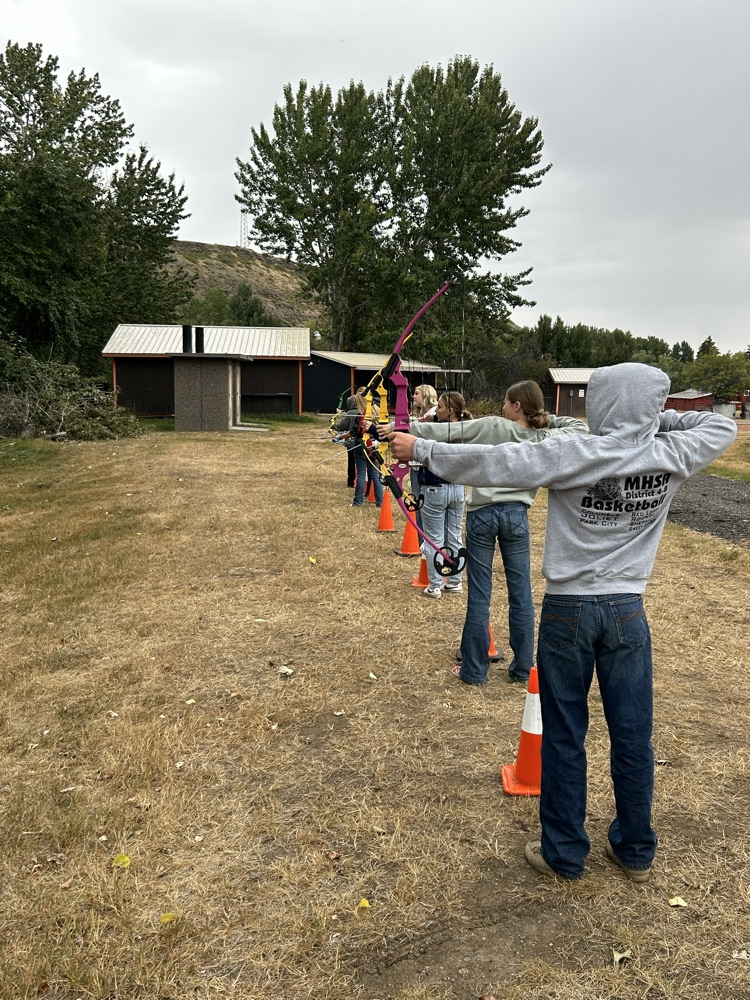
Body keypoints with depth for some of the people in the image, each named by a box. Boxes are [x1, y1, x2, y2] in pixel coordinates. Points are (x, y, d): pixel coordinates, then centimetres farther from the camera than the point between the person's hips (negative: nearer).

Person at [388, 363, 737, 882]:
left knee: (564, 735, 10)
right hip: (627, 611, 3)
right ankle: (636, 852, 32)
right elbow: (723, 425, 14)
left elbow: (492, 463, -16)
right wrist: (660, 418, 10)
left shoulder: (573, 454, -16)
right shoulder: (672, 455, -5)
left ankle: (564, 853, 24)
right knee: (633, 736, 14)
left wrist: (420, 449, -7)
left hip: (568, 609, -3)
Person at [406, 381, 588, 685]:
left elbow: (445, 432, -10)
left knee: (479, 595, 4)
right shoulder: (544, 439, 0)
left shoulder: (492, 427, -9)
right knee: (521, 594, 11)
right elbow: (580, 427, 15)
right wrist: (547, 420, 8)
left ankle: (474, 669, 13)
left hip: (482, 514, -2)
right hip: (516, 515, 2)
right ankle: (522, 668, 21)